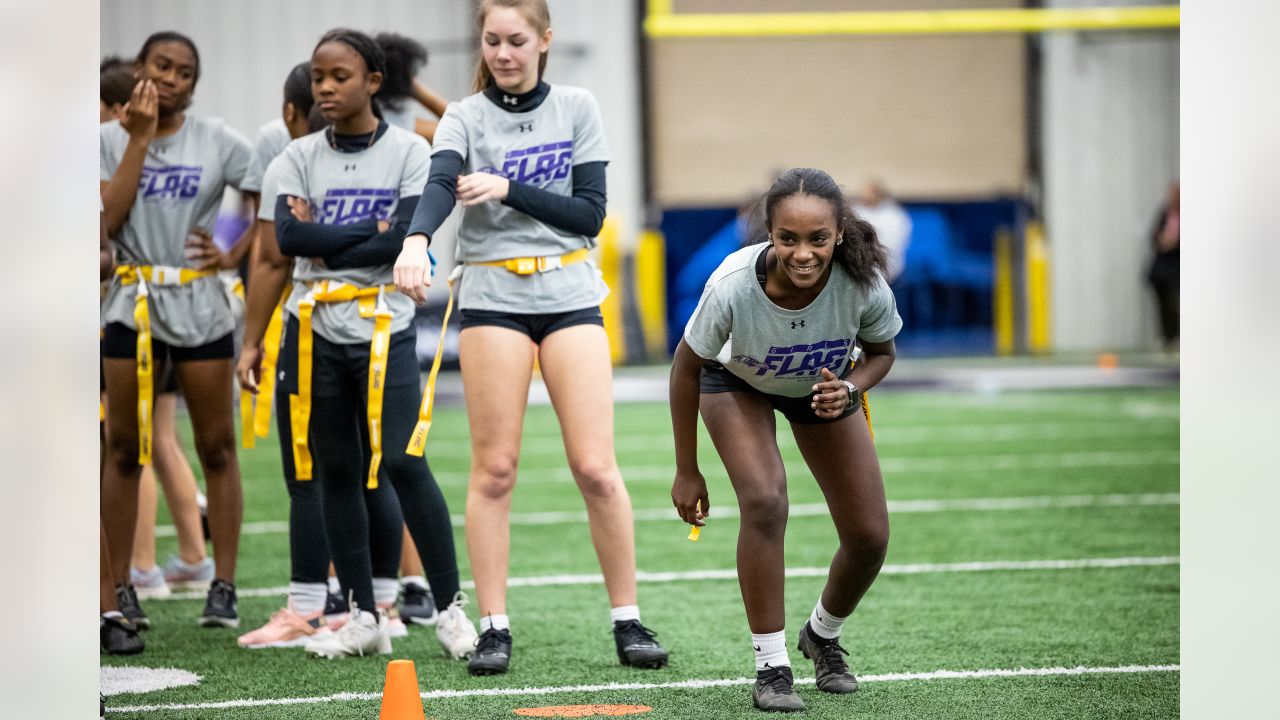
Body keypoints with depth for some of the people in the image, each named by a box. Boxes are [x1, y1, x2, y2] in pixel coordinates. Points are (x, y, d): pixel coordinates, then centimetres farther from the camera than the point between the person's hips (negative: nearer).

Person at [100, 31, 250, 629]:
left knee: (217, 448, 2)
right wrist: (140, 139, -13)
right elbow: (108, 220, -13)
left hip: (200, 305, -1)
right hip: (132, 304, 1)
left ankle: (224, 586, 6)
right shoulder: (111, 138, 0)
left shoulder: (217, 141, -2)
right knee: (124, 448, 5)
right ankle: (120, 586, 11)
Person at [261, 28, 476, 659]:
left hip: (384, 328, -4)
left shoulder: (409, 152, -1)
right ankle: (364, 618, 14)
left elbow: (406, 239, -14)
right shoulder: (300, 157, 6)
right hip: (315, 329, 4)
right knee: (336, 470, 6)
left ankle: (450, 607, -2)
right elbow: (288, 236, -9)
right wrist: (368, 232, -12)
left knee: (401, 463, -12)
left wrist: (324, 241, -10)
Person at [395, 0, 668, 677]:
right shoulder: (466, 117, 2)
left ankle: (628, 620, 7)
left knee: (595, 467, -4)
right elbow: (440, 184, -19)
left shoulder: (578, 108, 6)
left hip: (570, 295, 1)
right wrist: (416, 241, -40)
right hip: (492, 296, -1)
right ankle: (494, 626, 5)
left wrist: (509, 190, -13)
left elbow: (590, 214, 0)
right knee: (494, 468, -2)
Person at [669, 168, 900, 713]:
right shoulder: (732, 285, -39)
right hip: (737, 382, -2)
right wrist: (687, 472, -13)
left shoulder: (864, 284, -35)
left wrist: (848, 390, -33)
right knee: (765, 501, -27)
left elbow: (881, 352, -11)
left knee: (869, 536, -1)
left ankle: (824, 635, 31)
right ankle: (770, 667, -13)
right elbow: (686, 366, -20)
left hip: (824, 386, 3)